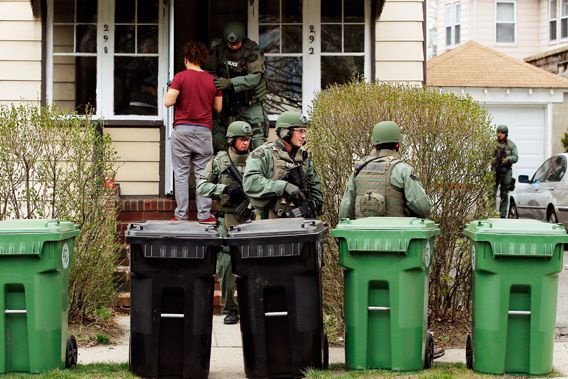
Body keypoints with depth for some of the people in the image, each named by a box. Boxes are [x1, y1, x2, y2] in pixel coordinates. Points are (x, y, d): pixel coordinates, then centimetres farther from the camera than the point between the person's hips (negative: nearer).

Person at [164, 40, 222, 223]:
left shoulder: (181, 77, -5)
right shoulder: (212, 80, 5)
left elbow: (169, 102, -11)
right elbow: (218, 107, 11)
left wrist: (169, 91, 9)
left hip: (182, 129, -2)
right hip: (203, 131, 2)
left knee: (181, 174, 3)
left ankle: (181, 214, 2)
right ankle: (204, 214, 4)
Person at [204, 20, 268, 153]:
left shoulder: (253, 51, -12)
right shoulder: (219, 51, 0)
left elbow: (254, 77, -23)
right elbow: (209, 71, 7)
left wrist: (230, 83, -35)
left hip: (250, 106, -3)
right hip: (227, 104, 3)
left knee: (258, 145, -8)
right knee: (217, 145, 0)